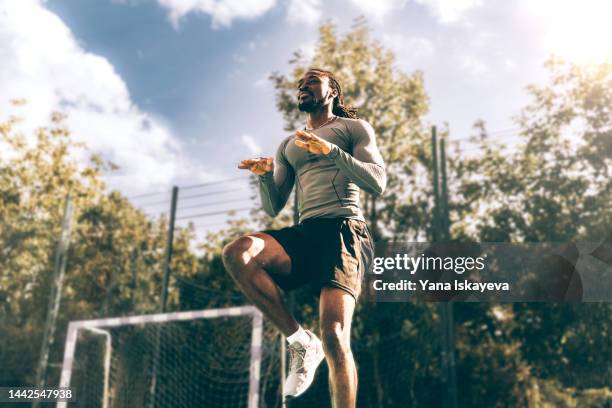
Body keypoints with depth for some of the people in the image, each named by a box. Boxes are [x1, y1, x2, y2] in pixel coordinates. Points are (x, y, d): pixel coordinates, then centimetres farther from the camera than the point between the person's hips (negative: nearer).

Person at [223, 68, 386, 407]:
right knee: (236, 253, -28)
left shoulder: (354, 127, 14)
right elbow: (272, 207, 21)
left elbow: (378, 183, -1)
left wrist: (331, 151, -14)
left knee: (334, 334, -24)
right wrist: (265, 174, 0)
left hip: (344, 230, -4)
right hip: (303, 233, 5)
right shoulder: (288, 146, 28)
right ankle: (301, 342, -16)